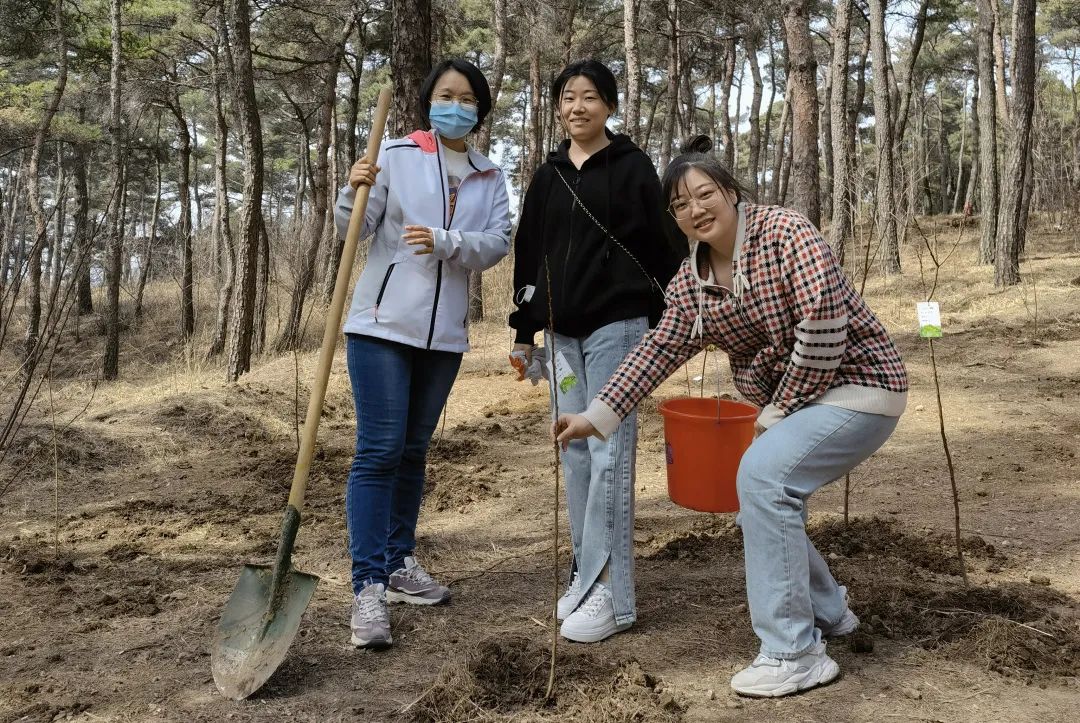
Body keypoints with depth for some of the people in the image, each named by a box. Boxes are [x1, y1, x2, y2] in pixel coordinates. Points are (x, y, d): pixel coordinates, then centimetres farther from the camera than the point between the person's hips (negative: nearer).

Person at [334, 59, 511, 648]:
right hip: (383, 322, -4)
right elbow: (351, 229, -3)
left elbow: (498, 243, -4)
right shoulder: (395, 154, 0)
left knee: (414, 450, 14)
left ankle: (399, 563, 26)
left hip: (444, 332, 4)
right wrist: (355, 191, -23)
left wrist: (445, 241, -20)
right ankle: (368, 588, -6)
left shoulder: (490, 178, 10)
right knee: (379, 450, -9)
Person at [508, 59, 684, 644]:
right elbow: (529, 255, 16)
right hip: (562, 330, 6)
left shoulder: (633, 167, 1)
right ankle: (586, 574, 18)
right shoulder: (548, 177, 15)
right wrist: (523, 331, 13)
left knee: (609, 452, -9)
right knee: (575, 453, 8)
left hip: (618, 325, -5)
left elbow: (662, 248, -2)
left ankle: (609, 592, -4)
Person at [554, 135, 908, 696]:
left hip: (856, 385, -8)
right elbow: (659, 350, -1)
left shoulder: (783, 231, -19)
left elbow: (823, 322, -26)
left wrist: (781, 409, -18)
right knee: (763, 499, 7)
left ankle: (794, 653, -15)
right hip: (790, 399, 8)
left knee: (762, 475, -24)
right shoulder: (691, 280, 2)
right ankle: (828, 612, 32)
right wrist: (597, 415, -10)